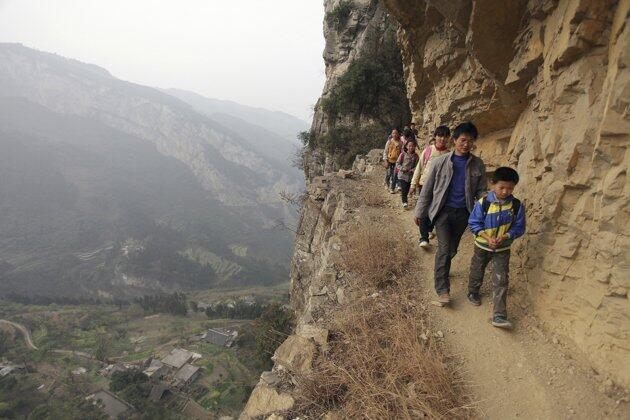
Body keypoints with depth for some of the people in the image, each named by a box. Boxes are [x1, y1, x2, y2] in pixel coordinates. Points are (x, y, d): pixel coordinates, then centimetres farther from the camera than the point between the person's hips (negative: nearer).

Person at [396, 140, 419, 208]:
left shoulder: (416, 156, -2)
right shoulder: (403, 154, -7)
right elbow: (397, 163, -3)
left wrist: (413, 170, -18)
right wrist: (402, 169, -17)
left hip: (411, 176, 3)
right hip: (403, 175, -3)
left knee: (407, 189, 13)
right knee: (404, 189, -8)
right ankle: (404, 201, 7)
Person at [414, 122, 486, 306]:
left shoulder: (478, 165, 2)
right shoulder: (440, 162, -5)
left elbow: (480, 191, 7)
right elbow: (427, 189, 0)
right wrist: (420, 212, 2)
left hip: (463, 213, 3)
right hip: (443, 210, -3)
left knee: (452, 249, 14)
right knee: (444, 247, -12)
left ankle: (440, 270, 42)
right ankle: (442, 290, -6)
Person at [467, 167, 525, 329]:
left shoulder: (516, 205, -11)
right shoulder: (483, 203, -16)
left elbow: (519, 228, -4)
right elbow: (473, 223, -10)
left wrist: (504, 237, -20)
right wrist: (487, 237, -21)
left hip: (503, 249, 0)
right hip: (482, 246, 0)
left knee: (500, 281, -3)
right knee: (477, 272, 20)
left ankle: (499, 316, 0)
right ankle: (473, 292, 50)